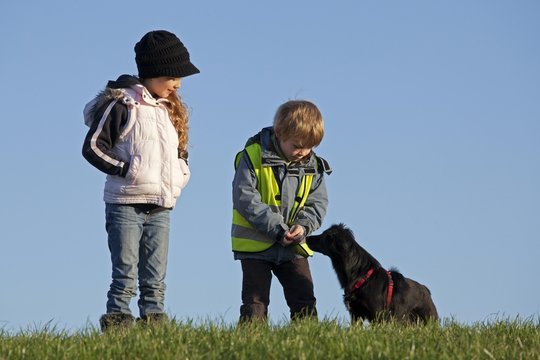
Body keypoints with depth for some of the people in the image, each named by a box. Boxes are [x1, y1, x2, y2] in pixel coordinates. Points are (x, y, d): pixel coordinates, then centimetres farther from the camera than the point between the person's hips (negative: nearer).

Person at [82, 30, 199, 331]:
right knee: (125, 277, -7)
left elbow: (180, 153, 27)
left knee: (156, 280, 6)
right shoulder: (122, 106, -8)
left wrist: (179, 177, 9)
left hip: (161, 208, 6)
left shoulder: (172, 111, 14)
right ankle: (116, 324, -5)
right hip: (126, 204, -6)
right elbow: (93, 146, -11)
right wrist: (125, 170, -16)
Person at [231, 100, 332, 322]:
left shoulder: (313, 166, 2)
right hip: (255, 245, -4)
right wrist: (277, 228, -22)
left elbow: (317, 203, 6)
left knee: (304, 301, 5)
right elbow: (245, 199, -18)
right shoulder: (253, 157, -13)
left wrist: (303, 226, -15)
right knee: (255, 301, -3)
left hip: (293, 246, 4)